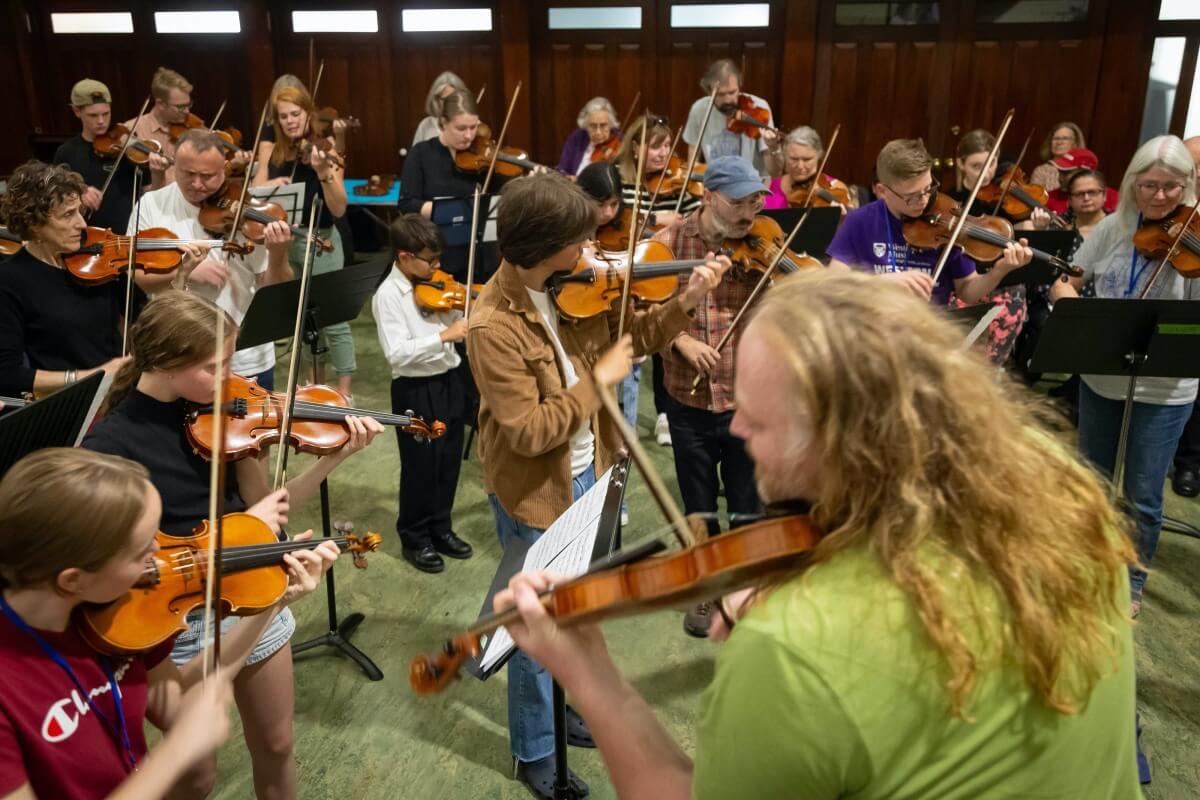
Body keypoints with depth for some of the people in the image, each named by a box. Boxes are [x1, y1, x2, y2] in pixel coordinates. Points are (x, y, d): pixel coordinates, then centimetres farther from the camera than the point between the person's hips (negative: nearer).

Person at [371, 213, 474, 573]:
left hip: (450, 381, 7)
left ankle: (441, 528, 33)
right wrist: (444, 336, -30)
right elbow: (397, 353, -25)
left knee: (449, 461, 16)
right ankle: (414, 538, 24)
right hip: (416, 390, -6)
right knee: (420, 466, 6)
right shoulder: (388, 295, -16)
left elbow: (462, 324, 7)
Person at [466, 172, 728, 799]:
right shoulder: (494, 325, -26)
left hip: (584, 475, 7)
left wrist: (685, 303, -8)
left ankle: (558, 706, 48)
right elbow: (527, 431, -27)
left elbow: (631, 336, 8)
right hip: (535, 492, -7)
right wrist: (599, 381, -21)